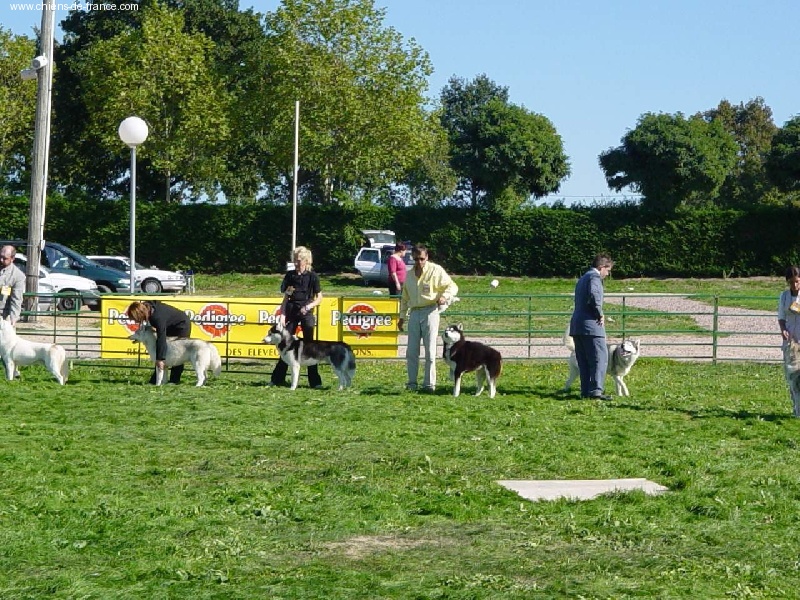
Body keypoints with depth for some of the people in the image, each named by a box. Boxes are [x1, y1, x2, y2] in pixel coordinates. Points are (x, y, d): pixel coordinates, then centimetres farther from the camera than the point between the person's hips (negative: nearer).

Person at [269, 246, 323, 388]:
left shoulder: (312, 276, -4)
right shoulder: (290, 275, 4)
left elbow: (319, 298, 0)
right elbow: (285, 297, 8)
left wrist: (309, 306, -16)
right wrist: (282, 315, -1)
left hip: (306, 314, -3)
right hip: (291, 312, 3)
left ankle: (315, 381, 3)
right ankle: (278, 378, 10)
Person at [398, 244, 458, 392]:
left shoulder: (436, 270, -4)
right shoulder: (410, 275, 13)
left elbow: (452, 286, -3)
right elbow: (405, 297, 23)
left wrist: (444, 296, -22)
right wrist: (402, 317, 21)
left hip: (430, 312, -5)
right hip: (414, 313, 5)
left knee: (430, 351, -3)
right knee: (411, 352, 4)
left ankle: (429, 383, 2)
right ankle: (412, 382, 12)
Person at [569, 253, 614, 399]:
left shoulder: (582, 278, 23)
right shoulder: (595, 277, -7)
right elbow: (594, 295, -26)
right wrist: (600, 314, -13)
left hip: (577, 326, 9)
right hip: (591, 325, -9)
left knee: (584, 361, 9)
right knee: (600, 358, -9)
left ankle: (585, 391, 8)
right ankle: (596, 390, -16)